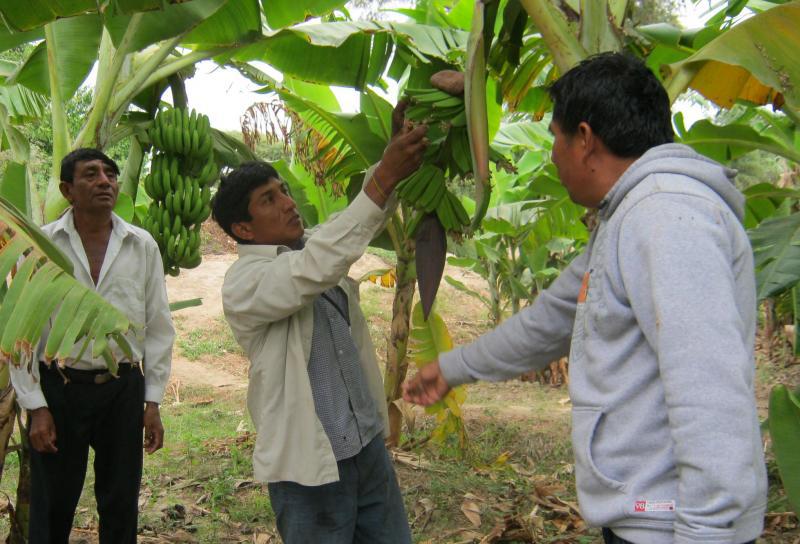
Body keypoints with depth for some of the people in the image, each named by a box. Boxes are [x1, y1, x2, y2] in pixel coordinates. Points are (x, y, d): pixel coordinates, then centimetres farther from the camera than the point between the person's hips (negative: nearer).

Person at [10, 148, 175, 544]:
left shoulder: (142, 246, 1)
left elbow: (158, 328, 4)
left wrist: (152, 402, 2)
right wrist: (35, 406, -6)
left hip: (124, 388, 2)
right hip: (59, 388, -1)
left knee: (120, 508, 12)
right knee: (52, 510, 8)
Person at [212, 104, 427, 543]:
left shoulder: (309, 247, 8)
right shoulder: (241, 283, -15)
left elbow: (369, 216, 0)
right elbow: (317, 268, -31)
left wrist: (395, 148, -20)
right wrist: (385, 178, -33)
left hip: (368, 445, 7)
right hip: (307, 463, -7)